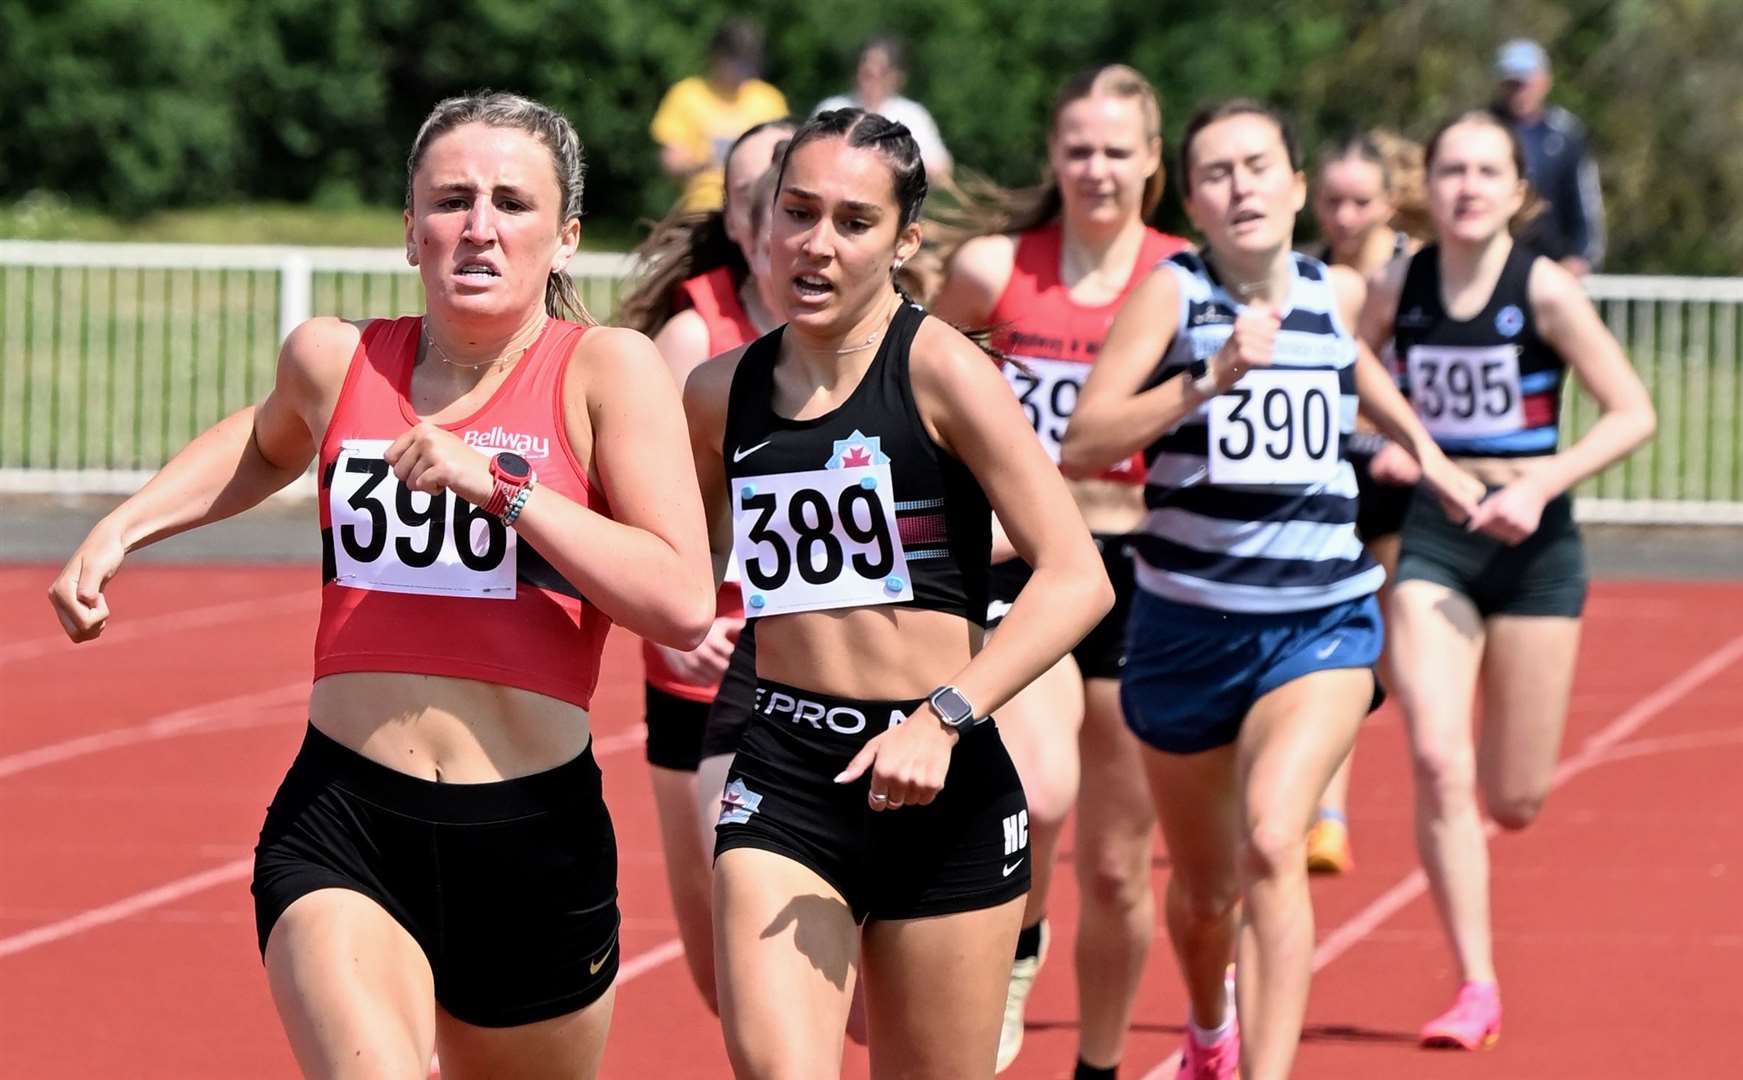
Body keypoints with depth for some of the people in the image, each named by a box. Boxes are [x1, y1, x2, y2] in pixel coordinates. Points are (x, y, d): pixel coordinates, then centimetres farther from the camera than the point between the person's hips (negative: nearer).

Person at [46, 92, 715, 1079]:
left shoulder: (607, 370, -4)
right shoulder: (334, 360, 6)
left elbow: (684, 605, -16)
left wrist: (499, 482, -19)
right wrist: (119, 531, 24)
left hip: (534, 841, 0)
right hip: (342, 826, 0)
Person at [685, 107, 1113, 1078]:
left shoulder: (938, 368, -7)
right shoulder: (722, 394, 7)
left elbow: (1078, 579, -14)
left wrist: (944, 718, -24)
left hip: (944, 789, -2)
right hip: (782, 783, 3)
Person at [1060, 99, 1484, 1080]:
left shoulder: (1337, 292, 2)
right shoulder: (1172, 292, -9)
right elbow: (1081, 446, -21)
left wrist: (1426, 451, 28)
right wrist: (1212, 378, -29)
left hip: (1323, 621, 0)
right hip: (1188, 624, 0)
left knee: (1272, 841, -26)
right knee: (1204, 889, 16)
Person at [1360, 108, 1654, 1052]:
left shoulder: (1544, 291, -10)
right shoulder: (1398, 291, -1)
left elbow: (1633, 413, -10)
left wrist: (1539, 486, -21)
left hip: (1532, 545, -1)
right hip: (1433, 540, 2)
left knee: (1515, 800, 4)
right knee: (1436, 763, -16)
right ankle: (1476, 990, -10)